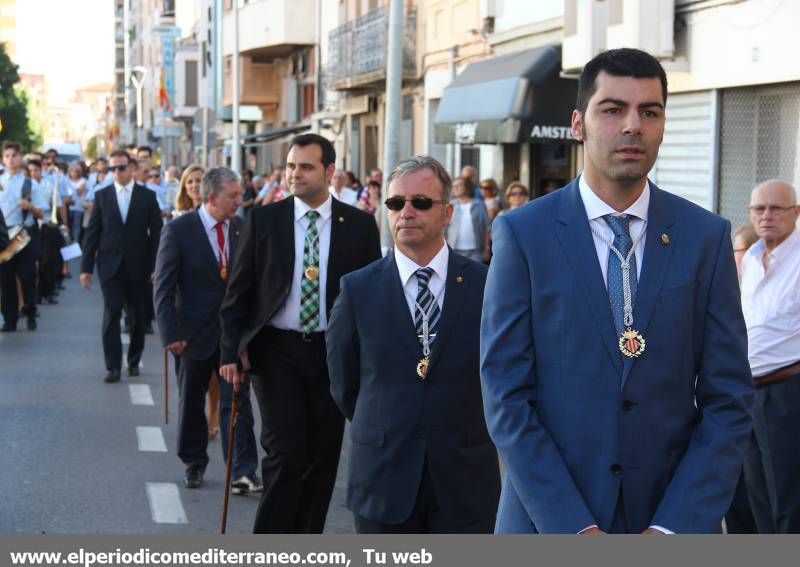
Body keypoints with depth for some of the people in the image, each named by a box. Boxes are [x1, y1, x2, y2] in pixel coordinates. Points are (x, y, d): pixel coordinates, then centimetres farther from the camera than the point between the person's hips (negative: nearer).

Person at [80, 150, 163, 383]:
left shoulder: (147, 196, 2)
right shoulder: (102, 196, 5)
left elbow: (156, 233, 2)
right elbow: (92, 232, 5)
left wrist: (156, 267, -5)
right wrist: (86, 267, 0)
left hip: (137, 266, 0)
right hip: (110, 265, 0)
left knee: (137, 316, 8)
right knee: (111, 314, -6)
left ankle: (134, 361, 21)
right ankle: (113, 366, -6)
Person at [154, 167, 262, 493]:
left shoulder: (242, 228, 1)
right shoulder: (178, 230, -9)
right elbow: (163, 287, -8)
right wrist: (171, 332, -13)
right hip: (195, 331, -2)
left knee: (237, 401, -3)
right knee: (192, 402, 12)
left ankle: (243, 472, -3)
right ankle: (194, 464, 28)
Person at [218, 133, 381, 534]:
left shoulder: (359, 224, 1)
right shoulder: (264, 219, 0)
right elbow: (238, 291, 3)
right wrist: (231, 351, -4)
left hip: (334, 353, 2)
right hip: (277, 350, -1)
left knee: (322, 459, 7)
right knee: (285, 453, -10)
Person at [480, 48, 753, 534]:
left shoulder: (708, 236, -1)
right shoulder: (523, 234, -6)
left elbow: (728, 400, -2)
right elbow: (506, 395, -8)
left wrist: (672, 529, -12)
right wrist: (575, 529, -15)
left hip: (679, 519, 1)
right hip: (548, 521, -1)